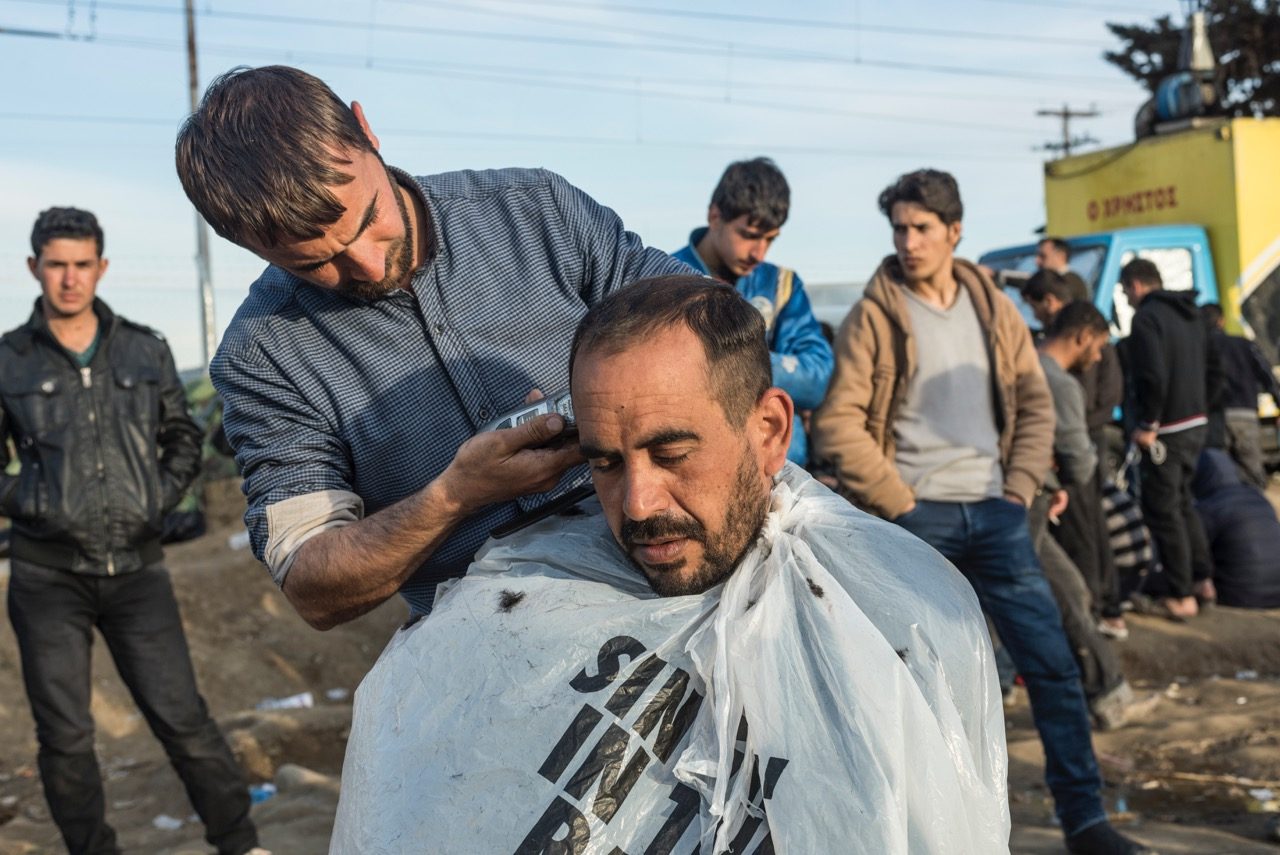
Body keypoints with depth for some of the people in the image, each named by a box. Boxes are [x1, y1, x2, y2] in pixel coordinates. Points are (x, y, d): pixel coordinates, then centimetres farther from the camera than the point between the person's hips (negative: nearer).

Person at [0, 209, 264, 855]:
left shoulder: (145, 351, 6)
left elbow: (183, 439, 15)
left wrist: (160, 499, 2)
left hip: (136, 568, 1)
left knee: (181, 717, 2)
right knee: (64, 736, 6)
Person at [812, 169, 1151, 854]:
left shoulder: (992, 307, 10)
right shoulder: (874, 316, -4)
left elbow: (1034, 401, 13)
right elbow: (837, 423, -10)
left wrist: (1020, 486, 0)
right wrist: (899, 505, -12)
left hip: (993, 514, 4)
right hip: (916, 519, -4)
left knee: (1053, 664, 3)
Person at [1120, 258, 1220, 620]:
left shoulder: (1147, 318, -16)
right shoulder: (1189, 315, 13)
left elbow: (1153, 377, -26)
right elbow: (1214, 372, 18)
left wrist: (1147, 424, -17)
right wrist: (1194, 404, 18)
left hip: (1166, 430, -9)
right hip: (1197, 424, 9)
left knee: (1163, 511, -1)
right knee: (1181, 502, 22)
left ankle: (1182, 597, 2)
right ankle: (1203, 580, 27)